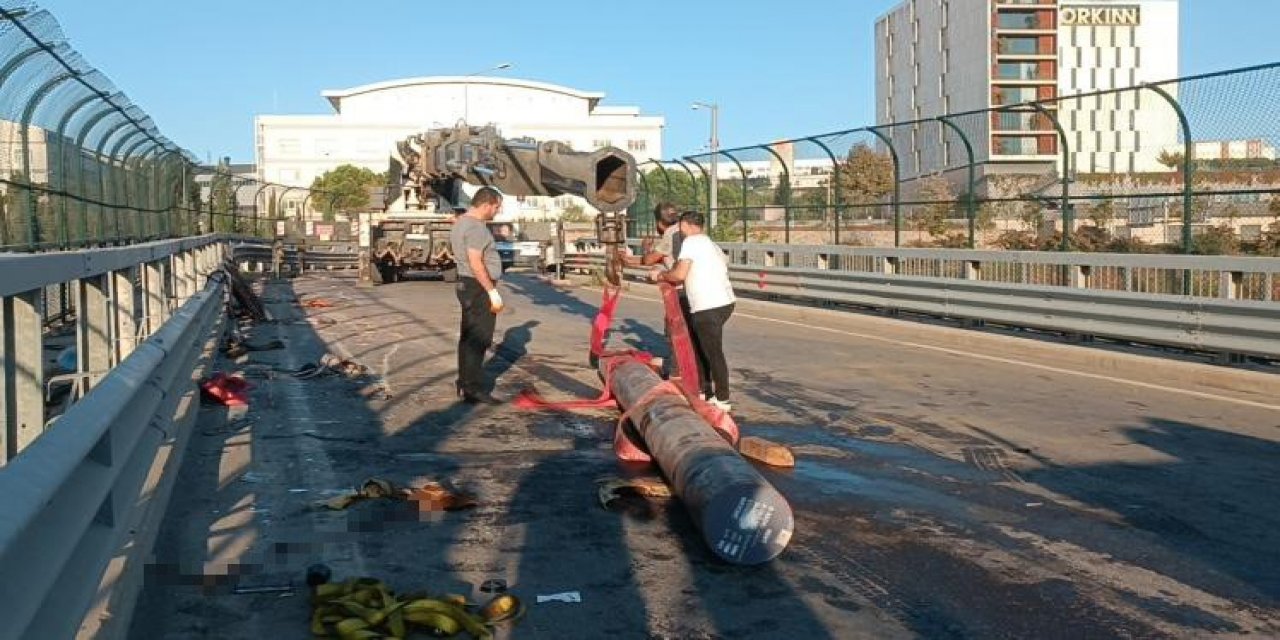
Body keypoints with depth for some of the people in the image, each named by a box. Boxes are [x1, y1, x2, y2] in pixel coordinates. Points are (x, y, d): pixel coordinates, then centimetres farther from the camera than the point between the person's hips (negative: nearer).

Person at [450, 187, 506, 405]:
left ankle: (464, 383, 23)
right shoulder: (475, 227, -18)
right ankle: (473, 389, -8)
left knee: (468, 337, 16)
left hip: (467, 285, 11)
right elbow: (476, 263, -24)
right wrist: (492, 291, -22)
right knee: (479, 339, -9)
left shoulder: (461, 222, 15)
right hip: (479, 287, -11)